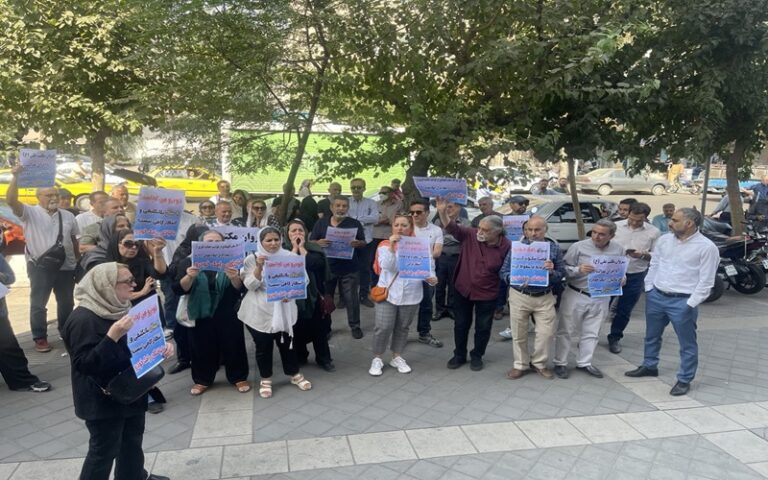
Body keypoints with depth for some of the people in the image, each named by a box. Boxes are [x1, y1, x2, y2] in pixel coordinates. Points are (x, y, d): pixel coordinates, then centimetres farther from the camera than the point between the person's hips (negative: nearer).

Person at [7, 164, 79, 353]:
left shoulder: (68, 216, 10)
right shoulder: (30, 213, -3)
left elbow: (75, 240, 15)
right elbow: (11, 200, -20)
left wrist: (79, 262, 12)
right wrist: (15, 177, -30)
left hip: (66, 267, 4)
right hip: (40, 267, -4)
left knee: (66, 303, 15)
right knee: (38, 304, 3)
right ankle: (40, 338, 14)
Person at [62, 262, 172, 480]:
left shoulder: (121, 308, 2)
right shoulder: (83, 319, -23)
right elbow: (85, 364, -28)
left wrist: (162, 345, -6)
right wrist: (113, 336, -38)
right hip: (103, 400, -9)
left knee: (132, 439, 24)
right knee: (104, 449, 5)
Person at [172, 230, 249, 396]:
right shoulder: (188, 262, 0)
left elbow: (240, 288, -8)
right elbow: (178, 289, -7)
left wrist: (234, 278, -30)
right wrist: (189, 277, -27)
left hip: (228, 315, 0)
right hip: (201, 315, 0)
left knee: (233, 345, 6)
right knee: (202, 348, 8)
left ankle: (239, 377, 22)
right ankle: (202, 380, 27)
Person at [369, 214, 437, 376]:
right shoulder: (385, 245, -2)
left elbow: (428, 267, 2)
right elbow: (388, 266, -16)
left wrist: (431, 278, -18)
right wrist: (391, 247, -26)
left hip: (411, 295, 2)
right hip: (388, 293, -1)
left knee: (402, 328, 14)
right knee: (383, 327, -4)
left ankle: (397, 358, 30)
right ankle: (377, 359, 14)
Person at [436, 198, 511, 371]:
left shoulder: (506, 246, -16)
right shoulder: (470, 235, -13)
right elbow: (452, 227, -20)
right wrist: (442, 212, -37)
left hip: (487, 294, -2)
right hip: (463, 290, 2)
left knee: (483, 328, 13)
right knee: (461, 324, 16)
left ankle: (477, 356, 34)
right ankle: (459, 355, 34)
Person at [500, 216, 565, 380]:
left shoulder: (554, 248, -2)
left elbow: (562, 274, -1)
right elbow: (503, 272, -3)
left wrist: (551, 271, -23)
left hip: (544, 297, 1)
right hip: (519, 296, 0)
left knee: (546, 333, 4)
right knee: (519, 334, 9)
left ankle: (539, 363, 28)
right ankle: (520, 365, 28)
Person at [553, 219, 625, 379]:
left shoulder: (618, 249, 1)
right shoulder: (579, 247, -11)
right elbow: (564, 268, -9)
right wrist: (578, 270, -28)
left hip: (601, 299, 4)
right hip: (576, 296, -3)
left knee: (591, 333, 14)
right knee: (565, 330, 4)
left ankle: (584, 363, 30)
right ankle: (560, 363, 16)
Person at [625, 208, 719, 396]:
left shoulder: (706, 247, -12)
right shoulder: (664, 240, 4)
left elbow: (706, 281, -12)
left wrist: (690, 304, -14)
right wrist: (649, 289, 7)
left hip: (682, 301, -6)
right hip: (656, 296, 6)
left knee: (687, 343, 7)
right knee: (652, 336, 20)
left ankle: (684, 380, 20)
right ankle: (649, 366, 39)